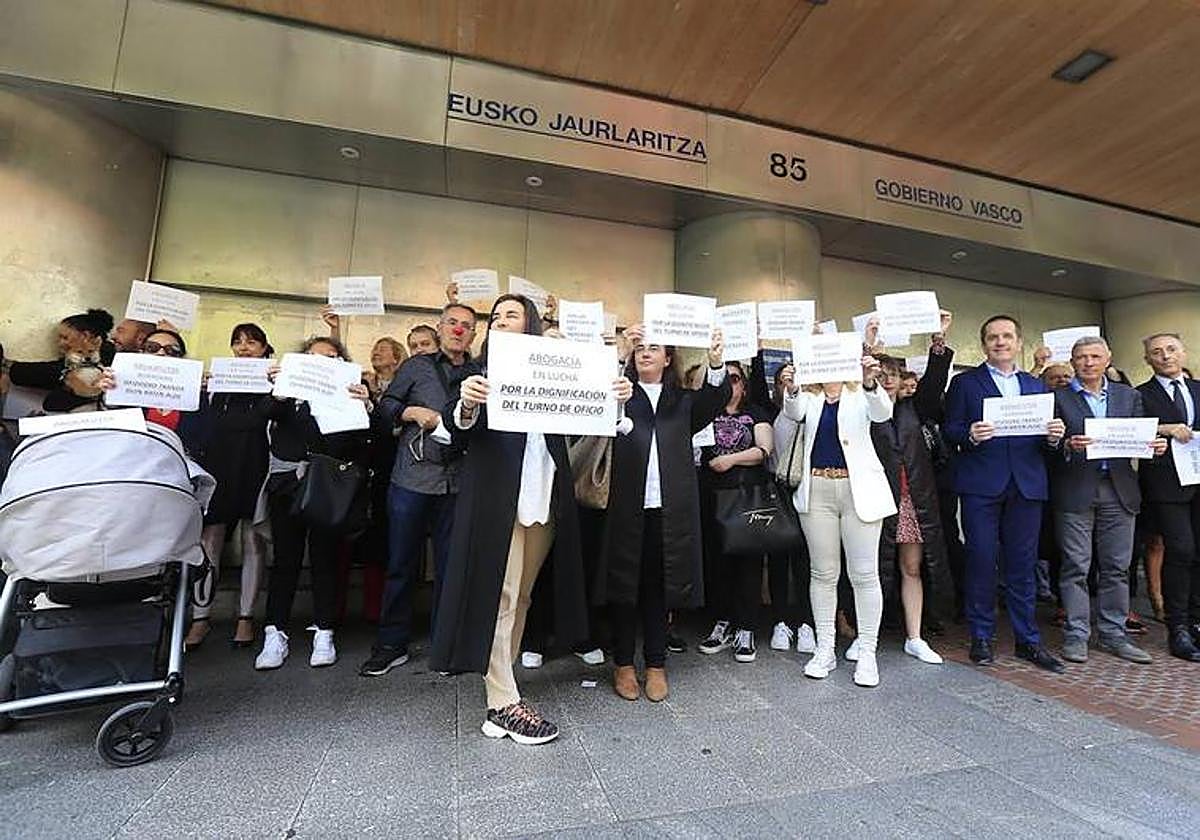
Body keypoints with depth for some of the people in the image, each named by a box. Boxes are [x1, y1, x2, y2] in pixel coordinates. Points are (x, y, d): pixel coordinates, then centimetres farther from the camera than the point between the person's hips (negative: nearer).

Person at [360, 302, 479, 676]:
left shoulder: (480, 374, 11)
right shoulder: (416, 366, 11)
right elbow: (385, 407, 8)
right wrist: (411, 412, -9)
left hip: (458, 482, 0)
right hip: (412, 477, 0)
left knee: (451, 565, 7)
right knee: (401, 563, 6)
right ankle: (392, 644, 21)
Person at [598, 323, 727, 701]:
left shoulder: (683, 401, 13)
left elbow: (716, 399, -5)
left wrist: (716, 363, -24)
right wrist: (622, 354, -26)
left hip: (670, 510, 2)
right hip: (628, 507, -1)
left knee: (659, 588, 10)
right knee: (625, 586, 8)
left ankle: (656, 664, 25)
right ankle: (623, 664, 24)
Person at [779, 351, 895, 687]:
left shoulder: (861, 392, 4)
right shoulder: (808, 395, 7)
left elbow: (882, 413, -15)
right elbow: (794, 413, -13)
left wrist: (871, 383, -36)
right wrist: (791, 390, -36)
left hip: (860, 489, -1)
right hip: (816, 490, 2)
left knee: (864, 574, 2)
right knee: (823, 572, 9)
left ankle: (867, 653, 16)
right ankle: (824, 649, 20)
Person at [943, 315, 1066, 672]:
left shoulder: (1036, 385, 17)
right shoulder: (965, 382, 5)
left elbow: (1045, 440, 13)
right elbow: (949, 430, -2)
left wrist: (1053, 436, -9)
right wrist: (970, 434, -22)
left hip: (1027, 483, 4)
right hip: (980, 485, -3)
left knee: (1023, 563, 9)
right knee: (981, 560, 1)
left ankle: (1028, 639, 21)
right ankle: (981, 637, 13)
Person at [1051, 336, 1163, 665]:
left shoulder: (1129, 396, 14)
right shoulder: (1058, 397, 0)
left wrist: (1155, 445, -10)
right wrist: (1067, 446, -24)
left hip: (1119, 491, 4)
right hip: (1075, 491, -4)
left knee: (1117, 567, 10)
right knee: (1076, 566, 1)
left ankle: (1113, 634, 22)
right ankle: (1076, 635, 10)